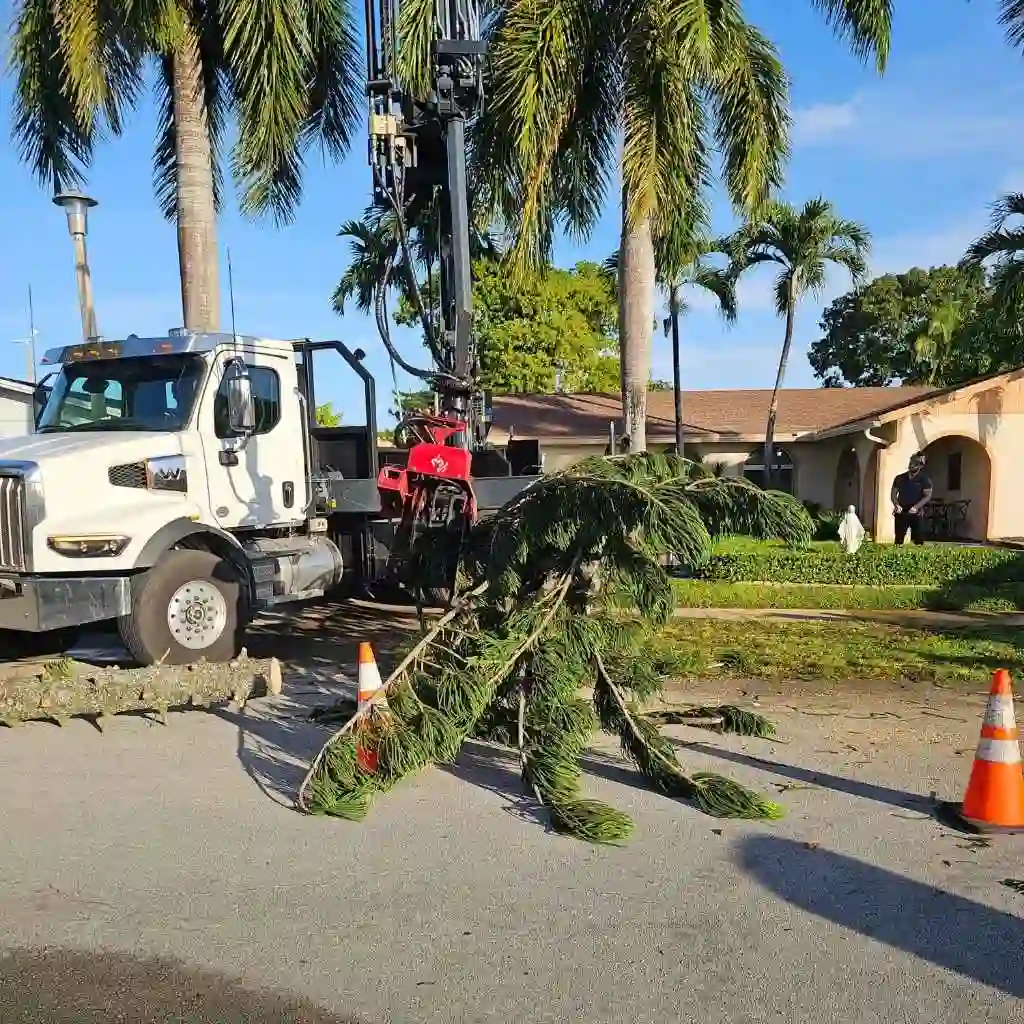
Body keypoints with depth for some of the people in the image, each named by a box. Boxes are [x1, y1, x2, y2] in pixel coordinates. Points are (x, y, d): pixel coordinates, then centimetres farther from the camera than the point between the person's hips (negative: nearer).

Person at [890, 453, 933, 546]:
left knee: (918, 539, -6)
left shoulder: (924, 479, 3)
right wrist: (896, 505, -6)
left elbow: (928, 496, -4)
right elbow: (893, 493, 14)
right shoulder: (900, 478, 13)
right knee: (898, 539, 0)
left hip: (915, 514, -2)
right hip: (901, 513, 3)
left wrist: (916, 507, -17)